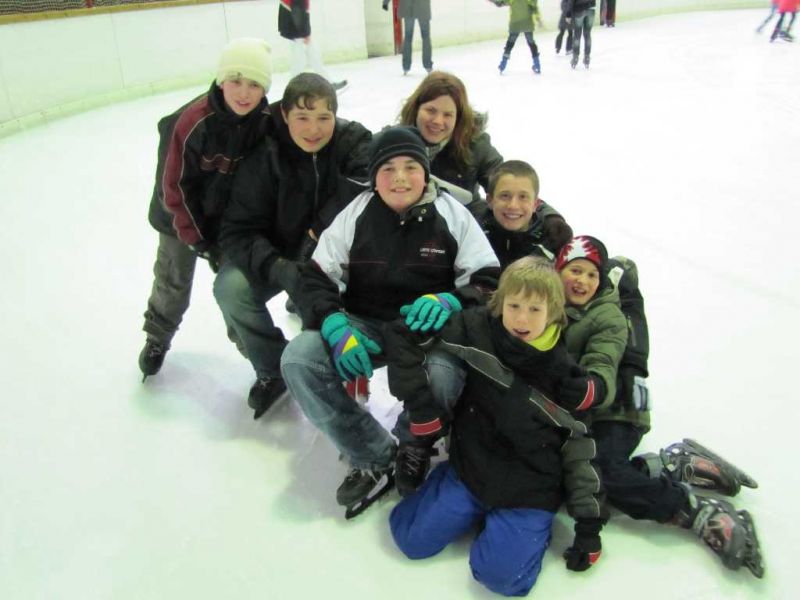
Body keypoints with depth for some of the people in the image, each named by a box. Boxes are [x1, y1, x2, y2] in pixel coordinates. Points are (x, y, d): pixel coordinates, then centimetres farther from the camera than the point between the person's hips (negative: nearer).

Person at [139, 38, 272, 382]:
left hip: (234, 216, 2)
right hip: (182, 214, -2)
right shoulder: (193, 121, -30)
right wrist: (199, 241, -17)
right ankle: (157, 338, 38)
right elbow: (176, 186, -21)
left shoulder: (268, 121, -19)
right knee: (173, 281, 12)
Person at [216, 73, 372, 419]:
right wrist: (279, 270, -36)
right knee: (230, 287, -24)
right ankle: (274, 369, 1)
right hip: (281, 255, 0)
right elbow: (239, 231, -20)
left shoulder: (355, 142, -15)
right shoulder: (265, 157, -16)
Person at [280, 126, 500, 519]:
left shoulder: (452, 215, -2)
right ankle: (374, 460, -10)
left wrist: (449, 302, -25)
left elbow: (487, 281, -3)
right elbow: (316, 278, -2)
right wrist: (335, 325, -22)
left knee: (442, 376, -35)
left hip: (431, 328, -2)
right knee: (298, 358, -23)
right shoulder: (356, 214, 0)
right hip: (365, 326, 2)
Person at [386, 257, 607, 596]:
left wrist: (589, 523, -3)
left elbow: (582, 448, -3)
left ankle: (532, 525, 11)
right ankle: (478, 508, 19)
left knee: (501, 574, -20)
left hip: (528, 490, -2)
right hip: (469, 467, 2)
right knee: (411, 539, -3)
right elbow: (403, 336, -7)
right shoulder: (476, 330, -12)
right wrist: (422, 409, -11)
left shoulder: (564, 371, -10)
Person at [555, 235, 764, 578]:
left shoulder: (608, 316, -9)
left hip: (614, 414, -6)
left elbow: (603, 371, -23)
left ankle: (709, 516, -22)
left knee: (600, 475, -31)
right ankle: (676, 466, -11)